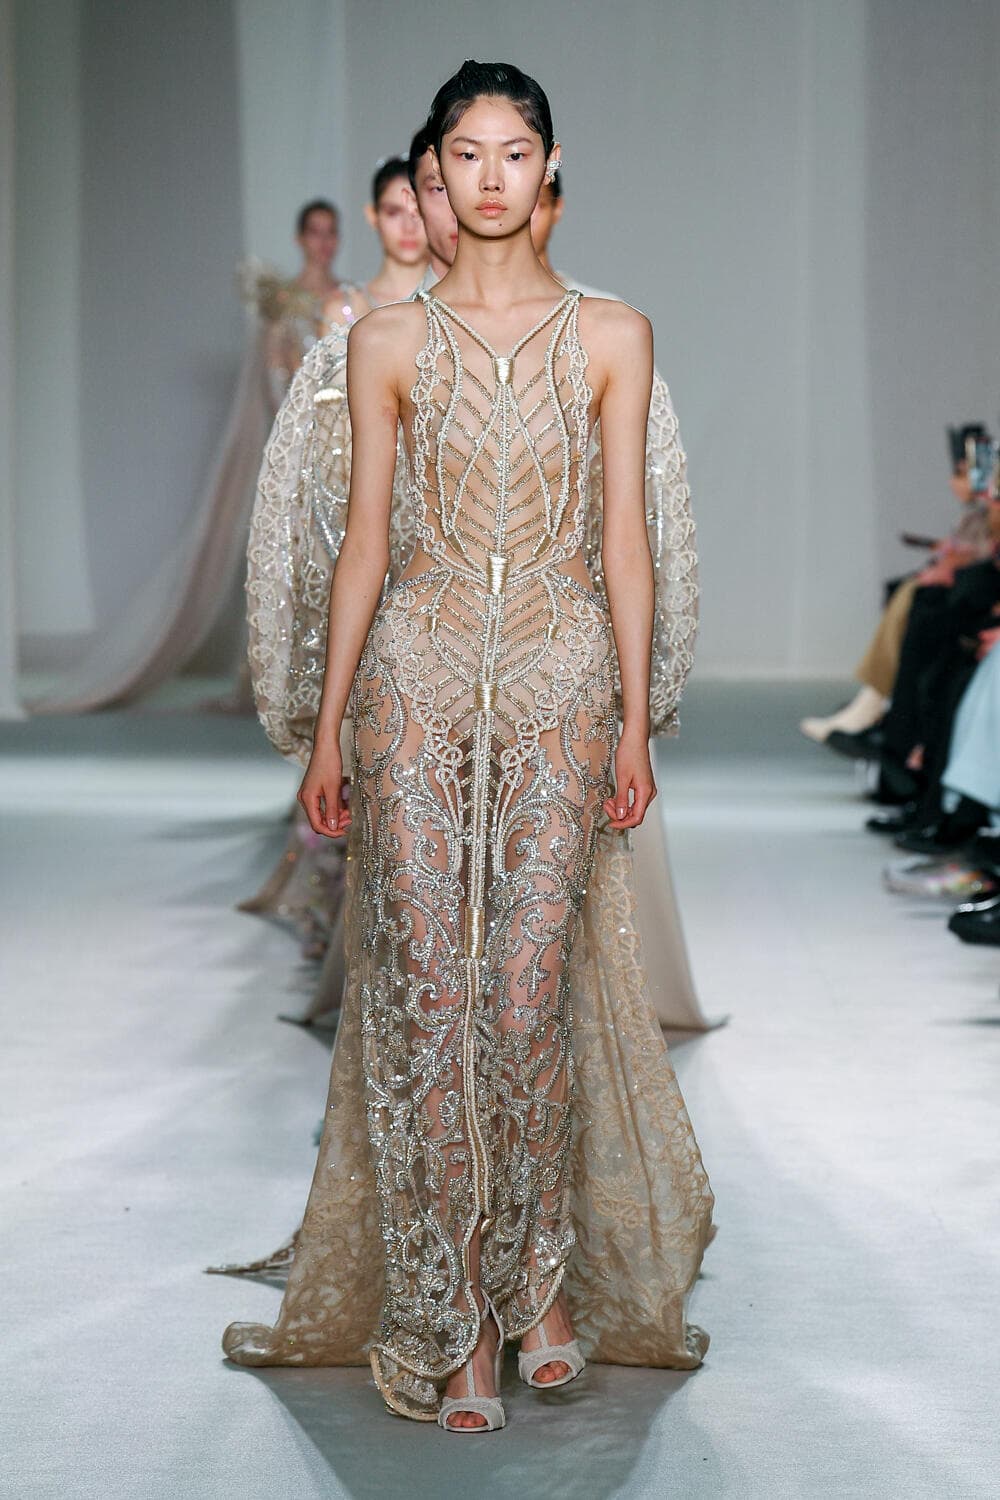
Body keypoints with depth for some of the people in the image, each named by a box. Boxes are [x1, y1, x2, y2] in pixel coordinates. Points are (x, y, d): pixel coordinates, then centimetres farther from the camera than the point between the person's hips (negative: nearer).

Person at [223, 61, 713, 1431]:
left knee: (534, 989, -4)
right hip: (419, 672, 1)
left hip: (560, 675, 0)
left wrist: (635, 724, 0)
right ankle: (454, 1319, 6)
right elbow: (364, 541, 6)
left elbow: (627, 537, 4)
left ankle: (544, 1282, 15)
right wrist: (327, 729, 3)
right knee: (424, 993, -2)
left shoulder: (612, 337, 4)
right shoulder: (388, 342, 5)